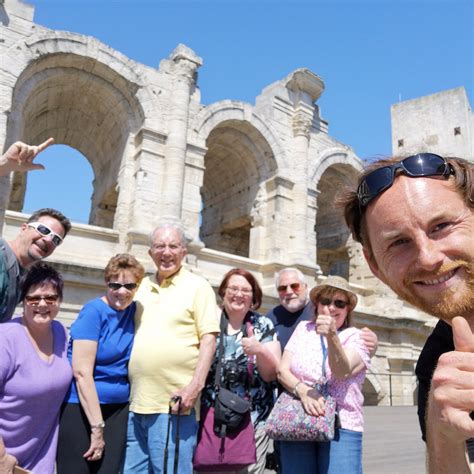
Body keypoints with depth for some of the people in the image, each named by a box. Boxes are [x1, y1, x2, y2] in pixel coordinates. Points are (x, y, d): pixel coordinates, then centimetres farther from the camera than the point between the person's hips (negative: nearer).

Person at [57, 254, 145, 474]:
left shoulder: (134, 311, 3)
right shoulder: (93, 312, -13)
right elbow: (82, 372, -17)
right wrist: (97, 427, -15)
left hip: (117, 409, 5)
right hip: (80, 406, -5)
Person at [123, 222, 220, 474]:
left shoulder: (197, 286, -2)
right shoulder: (140, 286, 13)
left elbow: (208, 340, -8)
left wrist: (195, 386, -18)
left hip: (174, 403, -5)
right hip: (134, 403, 6)